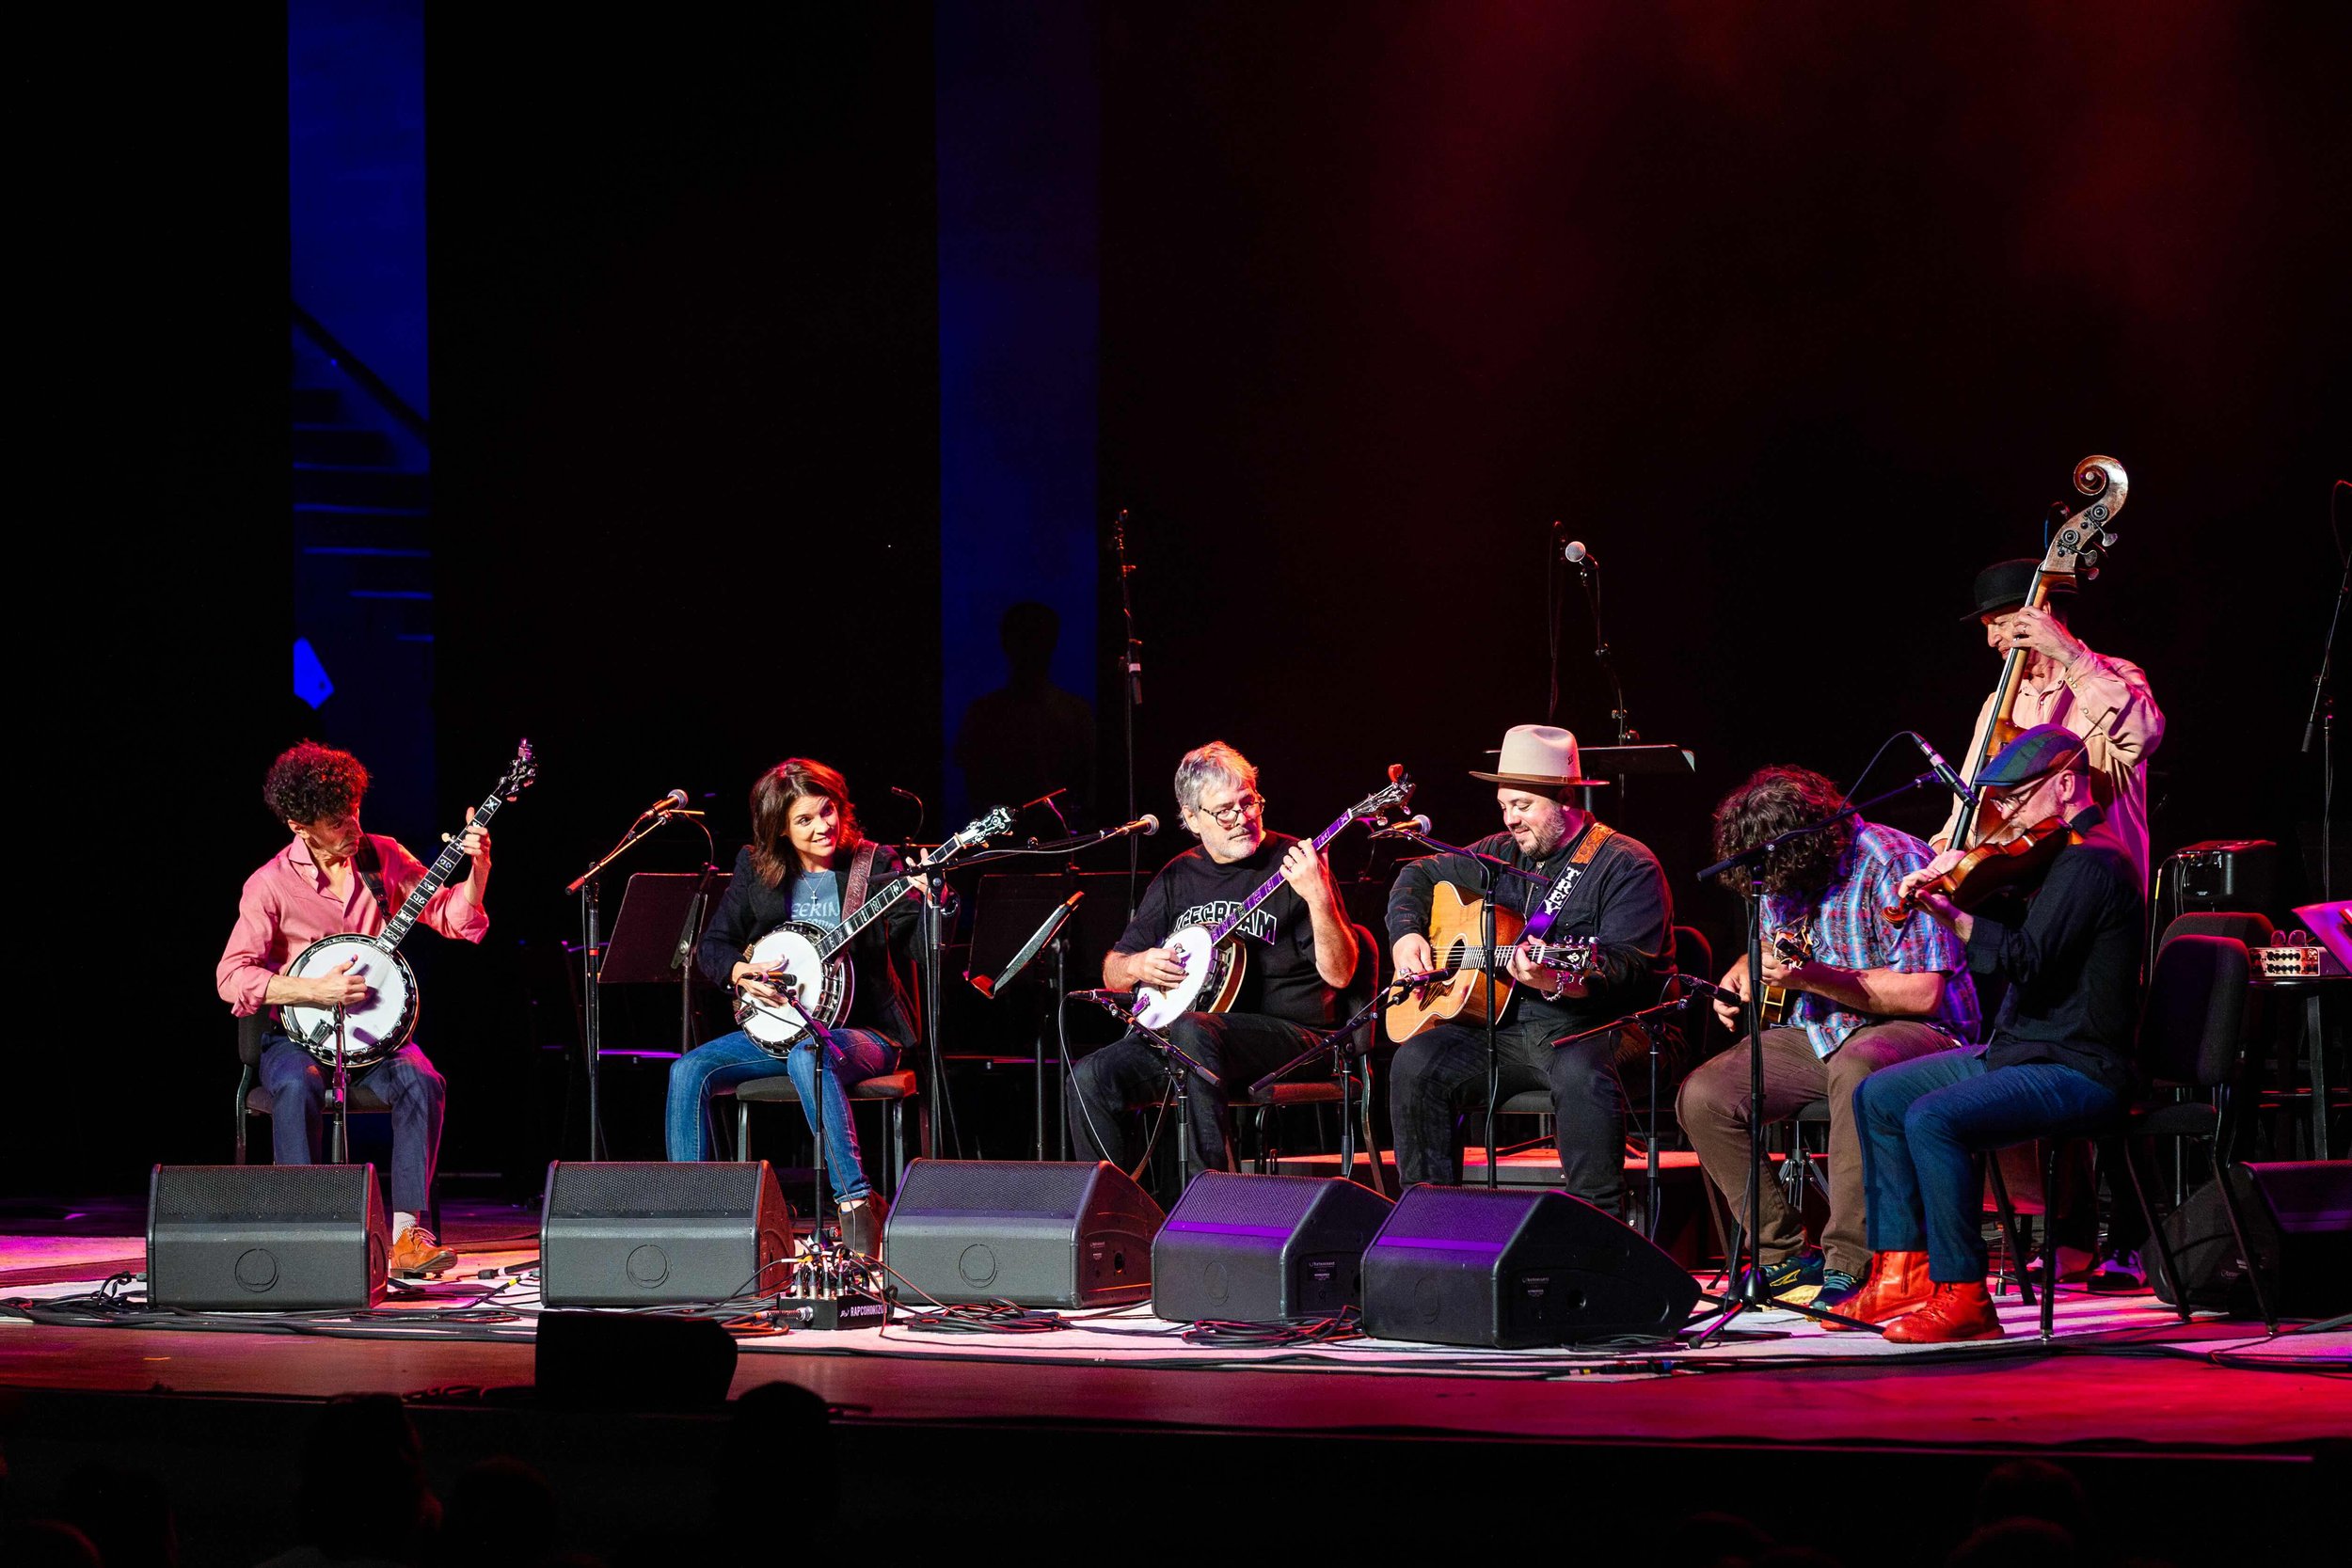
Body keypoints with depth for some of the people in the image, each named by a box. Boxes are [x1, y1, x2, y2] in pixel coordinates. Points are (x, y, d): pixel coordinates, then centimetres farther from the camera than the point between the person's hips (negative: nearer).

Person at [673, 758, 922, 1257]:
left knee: (809, 1055, -39)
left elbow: (920, 948, -14)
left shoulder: (877, 866, -3)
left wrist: (928, 900, -34)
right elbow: (711, 945, 13)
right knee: (690, 1070, -18)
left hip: (863, 1032, -5)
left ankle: (858, 1203, -38)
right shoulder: (757, 869, 8)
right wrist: (738, 972, -8)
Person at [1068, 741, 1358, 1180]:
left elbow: (1338, 975, -12)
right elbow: (1113, 974, 21)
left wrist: (1318, 897, -27)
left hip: (1287, 1032, -5)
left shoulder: (1292, 863, -2)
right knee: (1091, 1079, -18)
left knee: (1192, 1032, -37)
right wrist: (1137, 966, -3)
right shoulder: (1178, 877, 14)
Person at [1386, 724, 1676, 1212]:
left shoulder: (1626, 865, -7)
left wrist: (1558, 984, -37)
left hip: (1597, 1028, -6)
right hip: (1510, 1025, 6)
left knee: (1581, 1072, -41)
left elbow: (1628, 970, -19)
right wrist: (1405, 934, 10)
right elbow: (1420, 875, 30)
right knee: (1416, 1063, -16)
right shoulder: (1502, 854, 15)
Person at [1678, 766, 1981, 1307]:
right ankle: (1787, 1254, -1)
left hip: (1921, 1032, -8)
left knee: (1857, 1066, -41)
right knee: (1702, 1097, -10)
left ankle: (1848, 1266, -35)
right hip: (1818, 1032, 8)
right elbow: (1768, 944, 29)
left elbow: (1924, 993, -24)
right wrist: (1742, 974, 5)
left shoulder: (1889, 862, -18)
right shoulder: (1781, 872, 6)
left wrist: (1812, 978, -29)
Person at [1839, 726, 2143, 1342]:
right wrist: (1944, 889, 4)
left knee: (1933, 1118, -30)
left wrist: (1948, 913, -23)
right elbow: (2009, 929, 17)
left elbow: (2023, 959, -26)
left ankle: (1962, 1298, -23)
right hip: (2019, 1050, 11)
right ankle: (1902, 1275, 11)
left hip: (2076, 1071, -11)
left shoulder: (2091, 861, -18)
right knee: (1879, 1097, 14)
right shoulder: (2065, 853, 15)